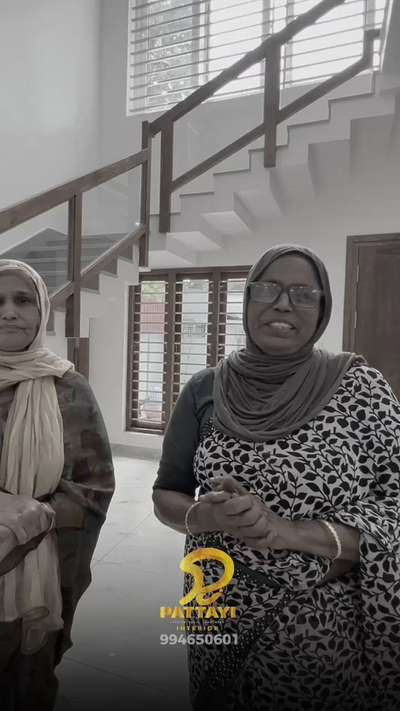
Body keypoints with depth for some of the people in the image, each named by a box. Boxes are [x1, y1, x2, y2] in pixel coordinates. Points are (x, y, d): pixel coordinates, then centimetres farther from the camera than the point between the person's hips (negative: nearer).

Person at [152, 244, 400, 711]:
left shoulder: (360, 387, -10)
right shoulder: (205, 389, -6)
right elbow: (165, 495, 0)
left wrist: (289, 531, -25)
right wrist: (206, 516, -21)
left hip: (325, 627, -1)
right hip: (218, 615, 2)